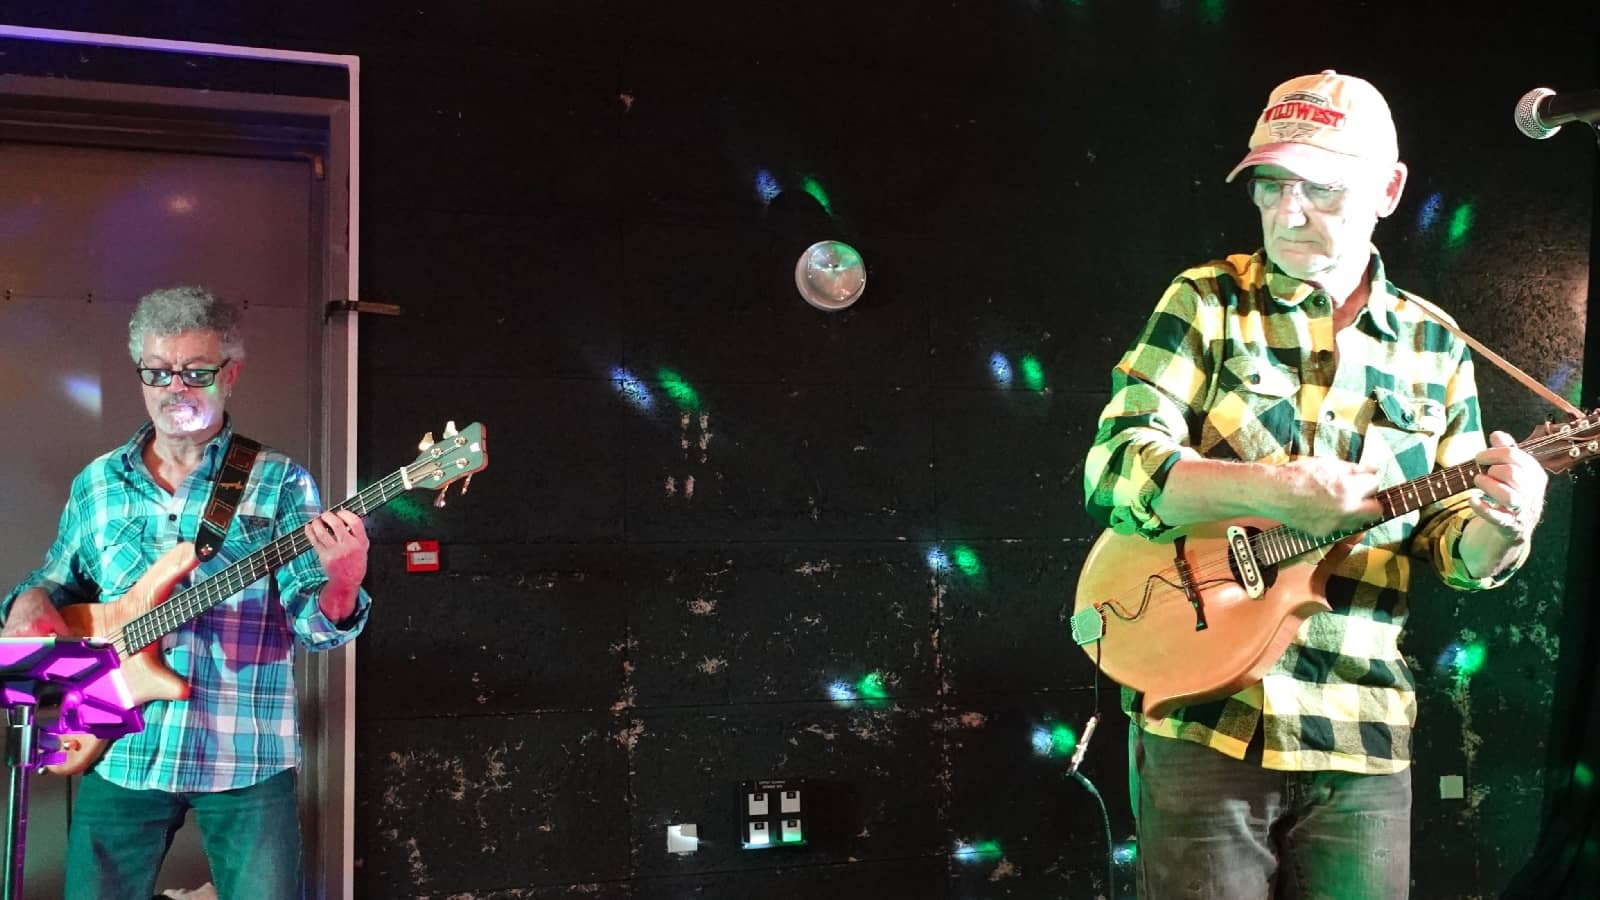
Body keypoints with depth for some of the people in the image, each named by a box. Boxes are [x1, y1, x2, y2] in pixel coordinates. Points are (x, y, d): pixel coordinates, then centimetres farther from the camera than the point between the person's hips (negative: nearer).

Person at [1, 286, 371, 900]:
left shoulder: (279, 483, -2)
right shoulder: (98, 484, 9)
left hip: (247, 759, -3)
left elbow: (310, 622, -8)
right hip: (119, 757, 3)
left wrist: (340, 588, -31)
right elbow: (57, 581, 21)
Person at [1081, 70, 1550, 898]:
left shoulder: (1433, 347, 8)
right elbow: (1114, 467, -11)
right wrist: (1272, 490, -25)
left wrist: (1502, 524, -15)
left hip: (1360, 735, 3)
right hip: (1204, 716, -3)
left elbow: (1453, 548, 9)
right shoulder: (1206, 301, 0)